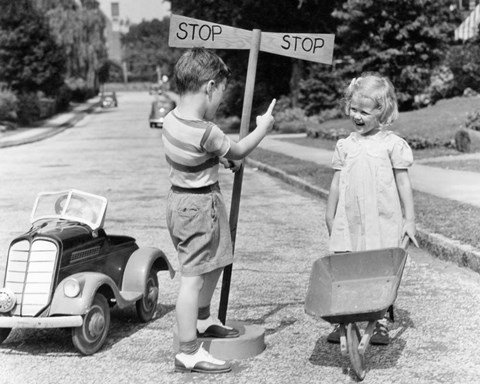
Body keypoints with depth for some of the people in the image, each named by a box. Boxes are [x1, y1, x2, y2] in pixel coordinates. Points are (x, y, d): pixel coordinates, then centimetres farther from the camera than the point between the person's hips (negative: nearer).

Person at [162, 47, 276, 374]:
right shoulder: (207, 133, -25)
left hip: (180, 197, 10)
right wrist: (263, 127, 8)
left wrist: (223, 159, 20)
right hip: (200, 204, -10)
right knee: (194, 276, -4)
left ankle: (202, 319, 46)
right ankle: (188, 353, 2)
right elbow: (238, 151, -7)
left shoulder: (172, 119, 0)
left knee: (214, 263, 26)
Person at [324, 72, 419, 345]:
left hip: (383, 223, -3)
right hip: (349, 222, 3)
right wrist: (330, 216, 15)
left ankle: (380, 323, 12)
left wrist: (409, 219, 0)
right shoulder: (345, 145, 9)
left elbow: (403, 182, 1)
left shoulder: (393, 144, -1)